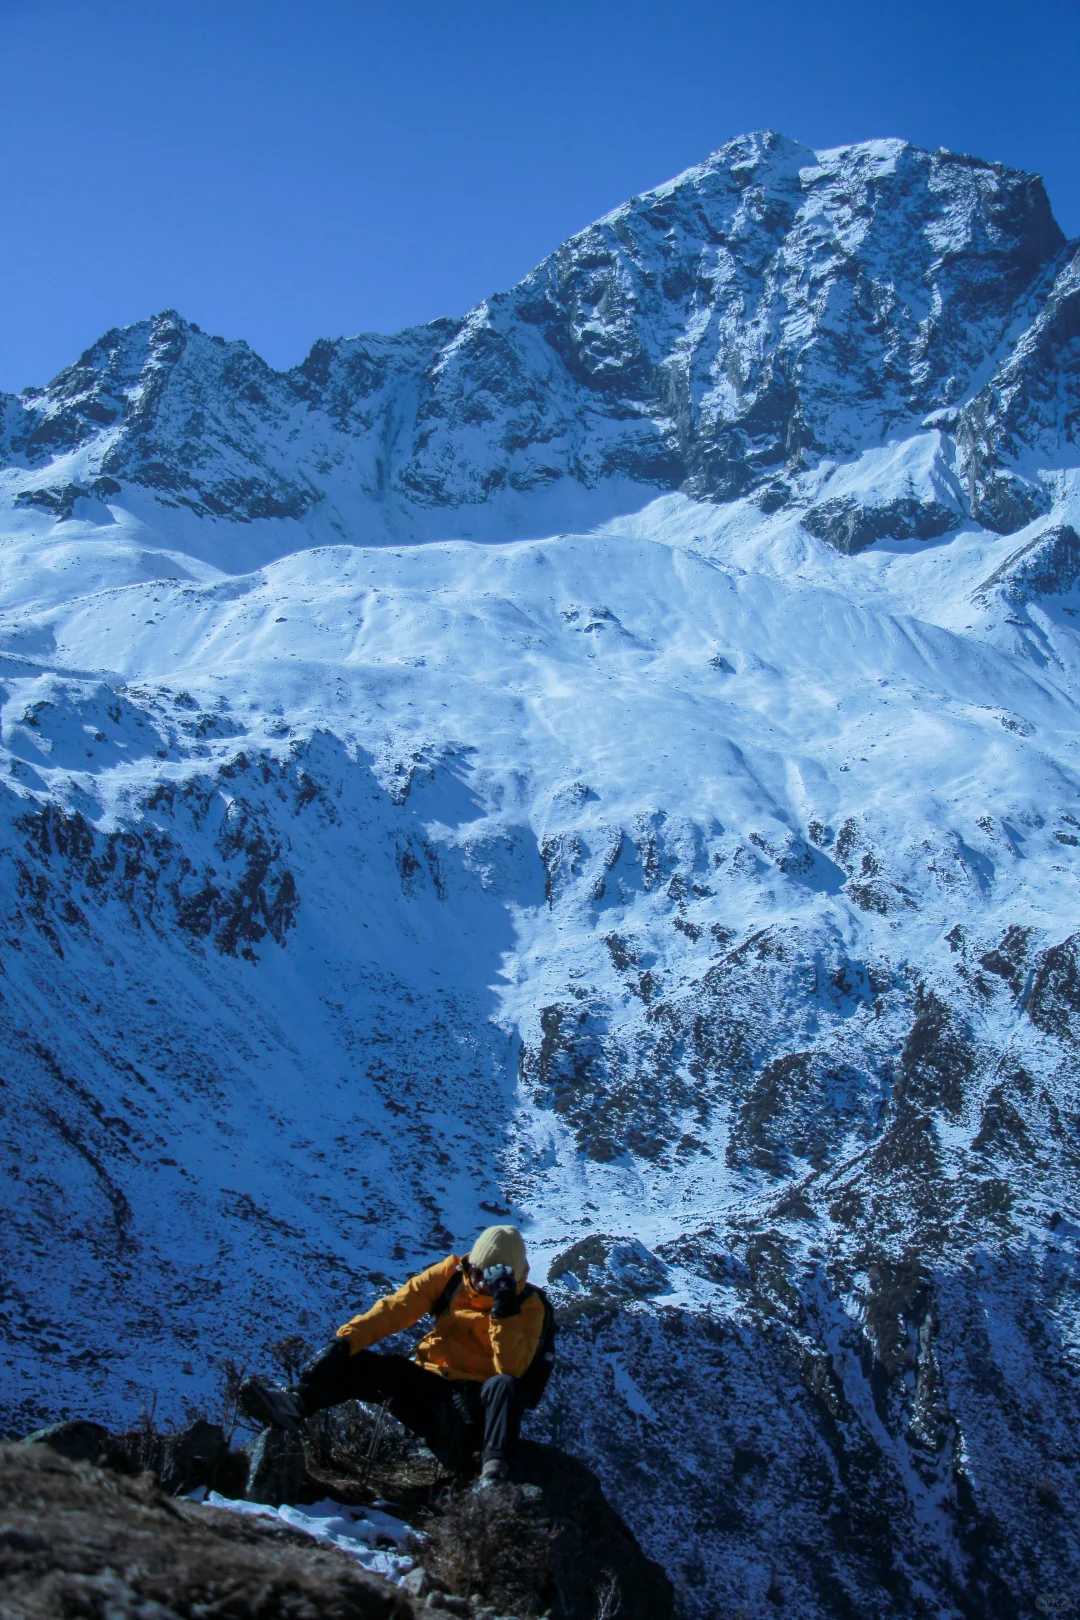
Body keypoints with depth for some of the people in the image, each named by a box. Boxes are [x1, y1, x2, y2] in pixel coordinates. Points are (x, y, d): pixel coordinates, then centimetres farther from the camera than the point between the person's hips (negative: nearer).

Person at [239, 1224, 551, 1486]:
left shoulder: (529, 1306, -6)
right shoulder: (452, 1273, 0)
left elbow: (511, 1369, -19)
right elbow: (397, 1308, -9)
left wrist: (504, 1312, -28)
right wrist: (344, 1341, -21)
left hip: (476, 1401, -3)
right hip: (428, 1385, 3)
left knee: (505, 1385, -36)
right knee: (358, 1363, -18)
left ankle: (494, 1474, -51)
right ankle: (295, 1402, -44)